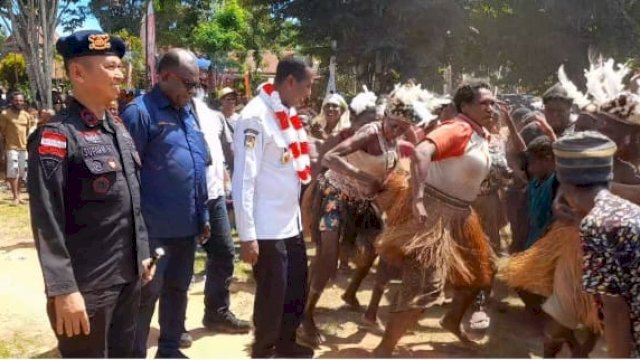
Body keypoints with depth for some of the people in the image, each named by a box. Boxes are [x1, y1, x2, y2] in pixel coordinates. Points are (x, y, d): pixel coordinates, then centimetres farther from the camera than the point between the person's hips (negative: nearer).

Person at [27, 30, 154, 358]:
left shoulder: (120, 130, 10)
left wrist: (142, 253, 15)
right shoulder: (56, 136, -15)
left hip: (127, 277, 8)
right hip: (86, 285, -7)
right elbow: (46, 222, -18)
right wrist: (63, 290, -20)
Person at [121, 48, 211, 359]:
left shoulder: (188, 112, 11)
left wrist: (203, 215, 15)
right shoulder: (140, 112, -12)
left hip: (187, 225, 8)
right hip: (154, 228, -7)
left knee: (178, 289, 19)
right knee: (146, 296, 6)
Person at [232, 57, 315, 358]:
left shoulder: (287, 113, 9)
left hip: (291, 223, 8)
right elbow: (243, 180, -20)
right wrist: (247, 235, -20)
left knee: (297, 288, 20)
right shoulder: (256, 116, -17)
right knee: (272, 294, 7)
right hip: (267, 229, -8)